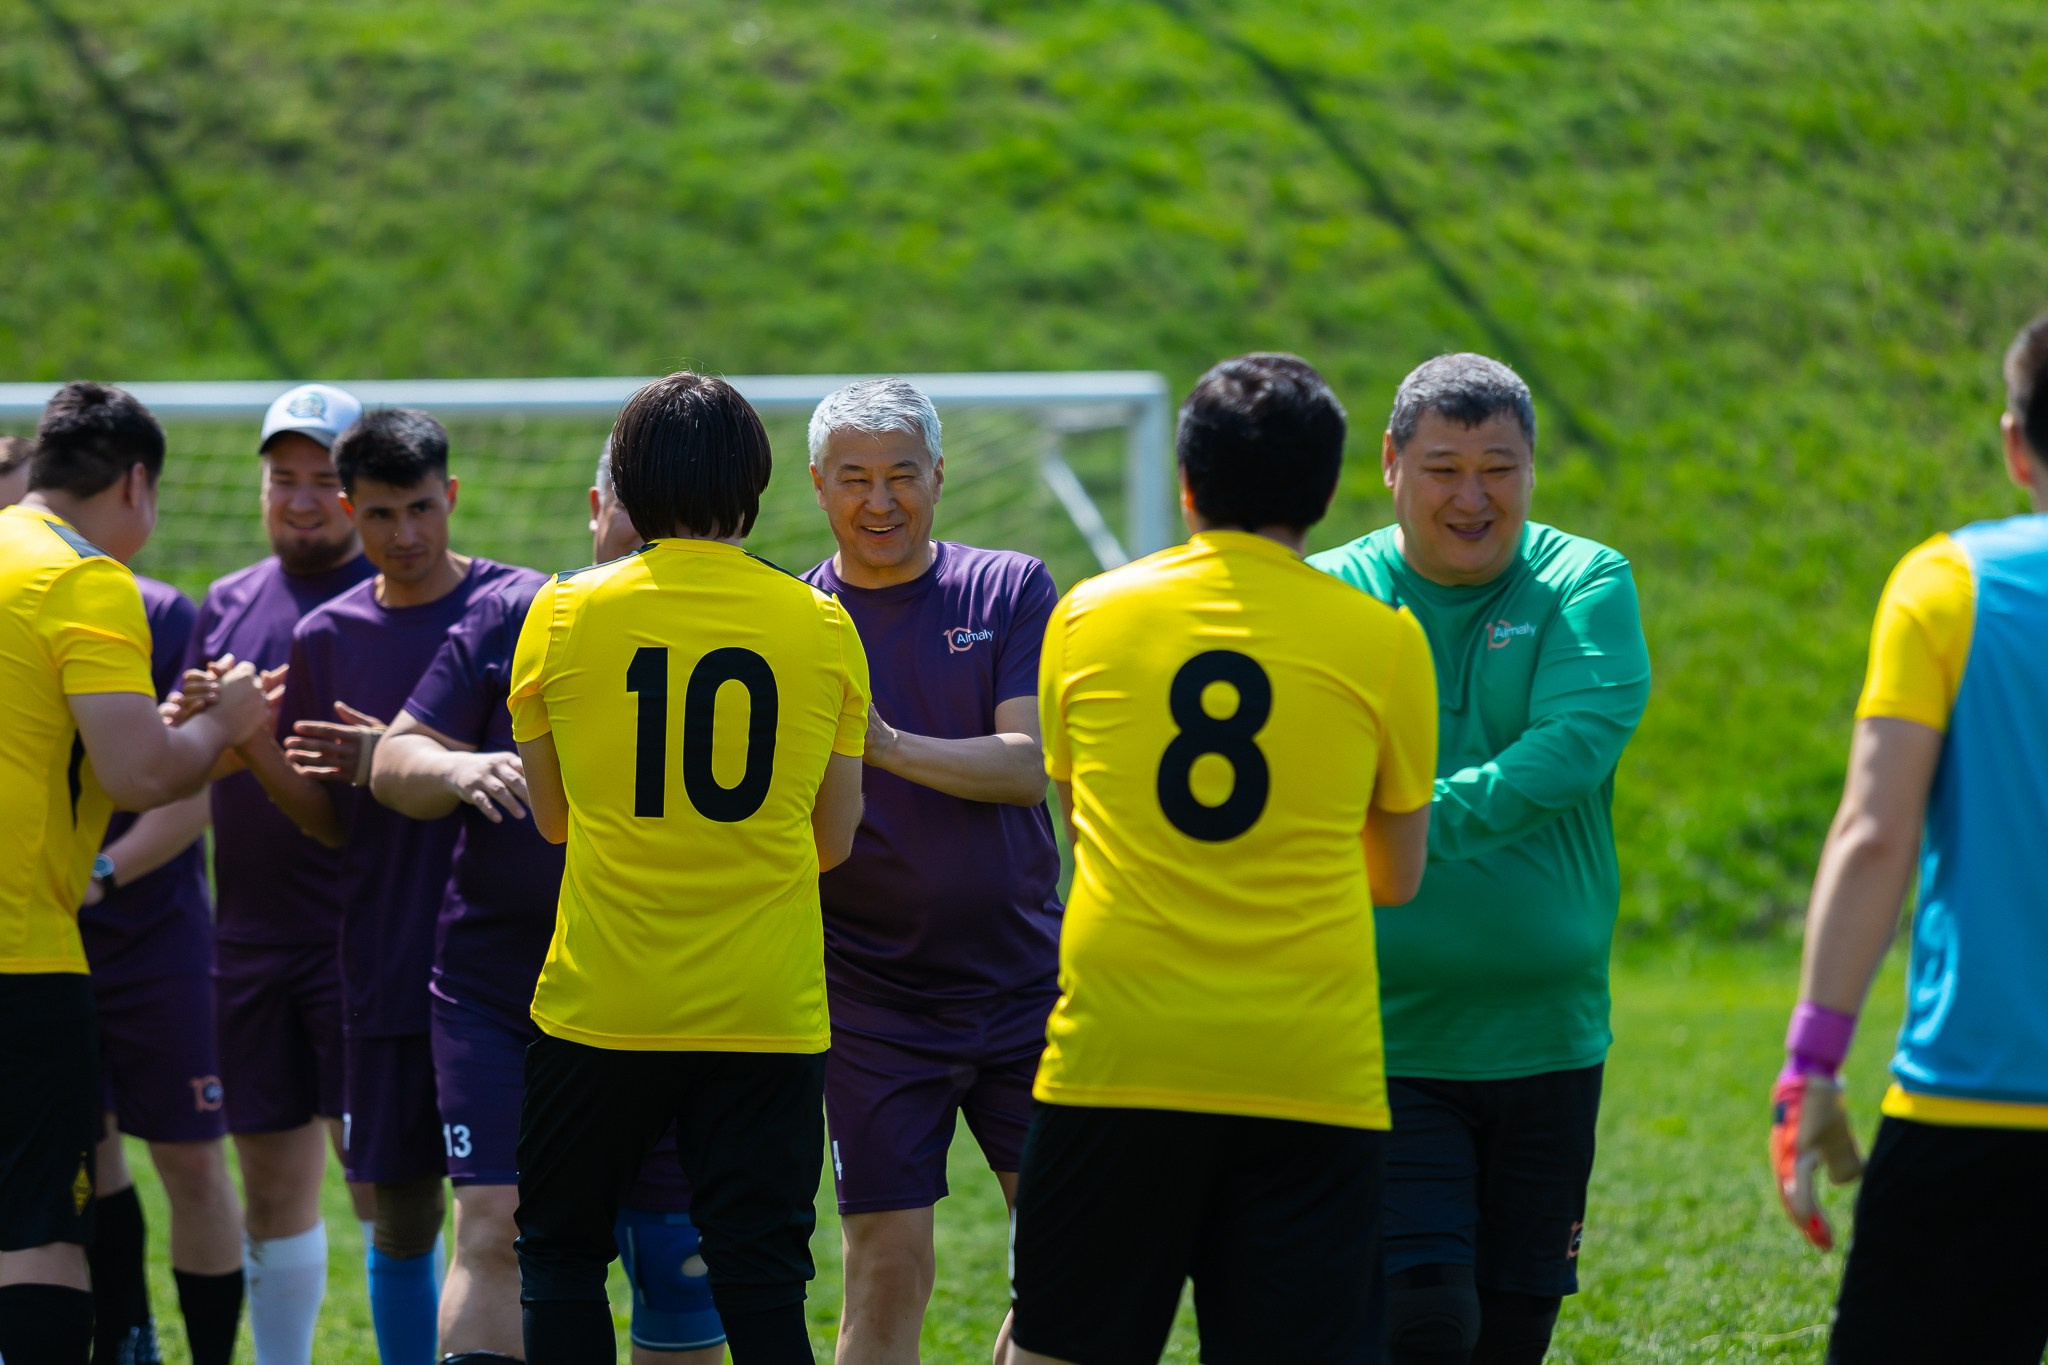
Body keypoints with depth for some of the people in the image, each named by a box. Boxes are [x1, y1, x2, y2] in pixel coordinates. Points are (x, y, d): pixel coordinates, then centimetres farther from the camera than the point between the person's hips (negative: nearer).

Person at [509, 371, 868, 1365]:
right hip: (768, 1011, 1)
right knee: (761, 1282, 2)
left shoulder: (564, 614, -2)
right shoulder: (822, 626, 1)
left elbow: (551, 817, 9)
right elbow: (835, 839, 7)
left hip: (602, 1004, -1)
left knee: (561, 1255, 14)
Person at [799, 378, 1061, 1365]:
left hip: (1024, 980, 1)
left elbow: (1031, 764, -11)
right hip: (872, 1000, -1)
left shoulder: (1011, 591, 1)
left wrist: (893, 747, -26)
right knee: (888, 1272, -5)